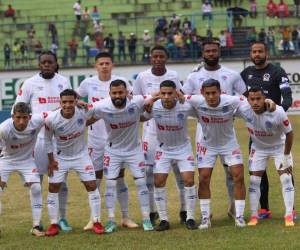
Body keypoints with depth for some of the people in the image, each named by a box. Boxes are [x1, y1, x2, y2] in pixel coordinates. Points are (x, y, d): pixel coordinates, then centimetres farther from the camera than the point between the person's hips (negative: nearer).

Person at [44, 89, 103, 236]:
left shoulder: (83, 112, -24)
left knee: (92, 186, -4)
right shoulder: (51, 119, -25)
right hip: (60, 157, 0)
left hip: (81, 155, 1)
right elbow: (48, 140, -7)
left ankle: (96, 222, 7)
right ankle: (54, 224, 9)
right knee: (53, 188, -2)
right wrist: (51, 160, -5)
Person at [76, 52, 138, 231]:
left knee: (120, 177, 5)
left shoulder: (121, 82, -3)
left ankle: (125, 217, 14)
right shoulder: (88, 83, -1)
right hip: (96, 138, 1)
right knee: (95, 178, 5)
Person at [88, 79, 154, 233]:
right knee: (110, 184, -1)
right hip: (113, 150, 0)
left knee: (141, 182, 1)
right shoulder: (102, 107, -25)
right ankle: (111, 220, 9)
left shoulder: (137, 102, -24)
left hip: (134, 149, 0)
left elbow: (152, 99, -4)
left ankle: (146, 219, 11)